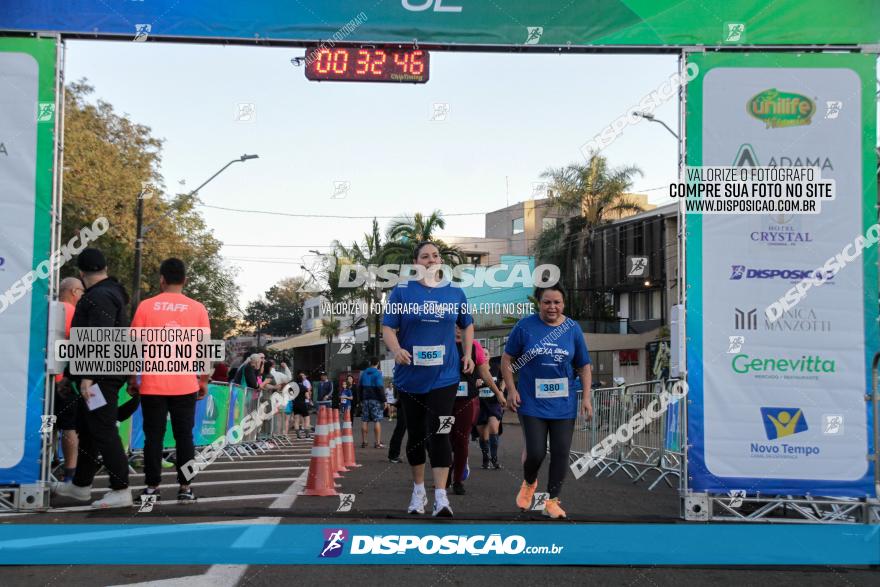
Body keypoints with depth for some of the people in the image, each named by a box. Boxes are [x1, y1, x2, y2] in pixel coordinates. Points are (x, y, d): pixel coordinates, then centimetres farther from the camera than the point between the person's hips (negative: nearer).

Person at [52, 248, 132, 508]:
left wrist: (88, 376, -26)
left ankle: (121, 491, -5)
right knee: (86, 429, 18)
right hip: (101, 376, 11)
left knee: (103, 432, -8)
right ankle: (80, 484, 29)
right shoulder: (110, 293, 17)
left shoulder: (99, 297, -16)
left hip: (101, 376, -11)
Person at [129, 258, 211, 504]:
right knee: (184, 436, 6)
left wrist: (132, 378, 11)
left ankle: (151, 487, 8)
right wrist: (204, 381, 10)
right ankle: (185, 487, 7)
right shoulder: (197, 309, 1)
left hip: (153, 385, 0)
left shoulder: (146, 306, 1)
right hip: (185, 385, 0)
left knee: (153, 437, 6)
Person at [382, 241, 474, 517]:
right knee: (416, 433, 11)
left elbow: (467, 325, 19)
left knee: (439, 433, -10)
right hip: (410, 376, 0)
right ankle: (418, 490, 27)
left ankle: (441, 497, -11)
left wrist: (467, 354, 7)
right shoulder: (402, 291, -1)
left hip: (444, 376, 0)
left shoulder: (455, 292, 5)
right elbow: (388, 328, -4)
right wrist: (397, 349, -23)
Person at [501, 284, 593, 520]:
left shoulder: (573, 329, 1)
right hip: (532, 403, -2)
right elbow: (507, 359, 3)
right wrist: (511, 389, -5)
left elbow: (584, 366, 7)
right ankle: (529, 483, 30)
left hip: (563, 404, 2)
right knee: (536, 452, -4)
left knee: (561, 453, 3)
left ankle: (552, 500, 21)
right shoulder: (525, 326, -5)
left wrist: (586, 397, 1)